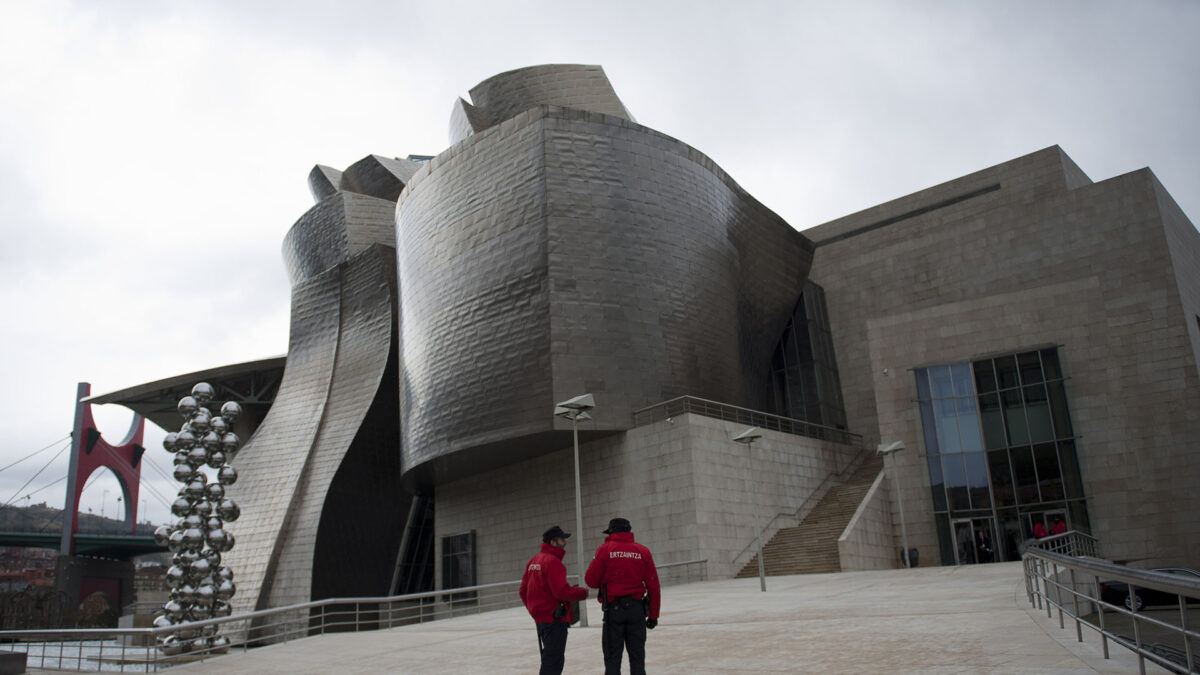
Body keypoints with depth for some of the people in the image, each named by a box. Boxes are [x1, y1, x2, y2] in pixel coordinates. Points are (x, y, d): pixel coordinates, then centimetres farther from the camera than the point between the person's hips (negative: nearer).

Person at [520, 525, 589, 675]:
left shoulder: (533, 561, 13)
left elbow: (523, 591, 16)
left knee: (549, 657, 20)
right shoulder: (553, 562, -17)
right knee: (554, 660, -5)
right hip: (554, 618, -10)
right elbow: (562, 591, -24)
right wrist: (582, 592, -9)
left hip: (540, 617, 10)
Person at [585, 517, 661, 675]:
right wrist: (653, 615, 11)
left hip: (613, 608, -2)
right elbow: (653, 586, 4)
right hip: (637, 608, 2)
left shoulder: (605, 549, -2)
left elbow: (591, 581, -3)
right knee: (637, 657, 11)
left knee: (612, 658, 5)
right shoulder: (643, 552, 5)